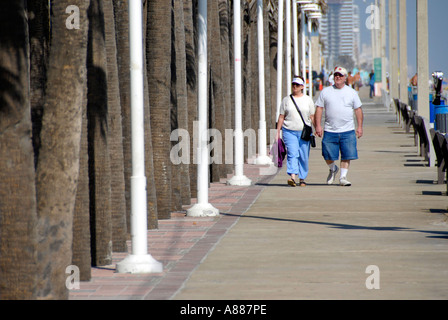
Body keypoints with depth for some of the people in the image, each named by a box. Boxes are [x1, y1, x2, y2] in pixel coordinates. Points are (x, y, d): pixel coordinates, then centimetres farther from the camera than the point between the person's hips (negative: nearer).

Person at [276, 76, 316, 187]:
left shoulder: (308, 100, 10)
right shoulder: (286, 100, 9)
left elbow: (312, 117, 11)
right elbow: (281, 117, 9)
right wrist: (278, 132, 4)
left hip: (304, 132, 1)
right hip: (289, 132, -1)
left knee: (304, 156, 2)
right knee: (292, 154, -16)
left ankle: (302, 179, 15)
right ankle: (293, 177, -26)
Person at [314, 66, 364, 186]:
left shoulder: (352, 92, 8)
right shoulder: (326, 92, 7)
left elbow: (358, 110, 10)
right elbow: (319, 109, 6)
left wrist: (360, 127, 3)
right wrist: (318, 125, -2)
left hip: (348, 131, 0)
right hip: (330, 131, 0)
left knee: (347, 155, -4)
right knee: (328, 156, 2)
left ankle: (343, 177, 5)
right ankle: (333, 169, 31)